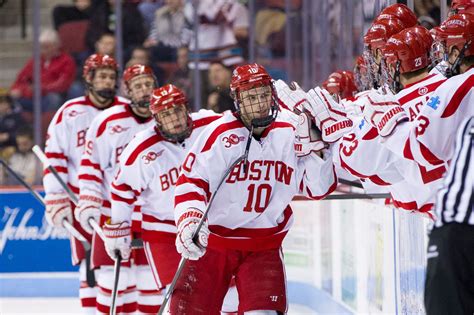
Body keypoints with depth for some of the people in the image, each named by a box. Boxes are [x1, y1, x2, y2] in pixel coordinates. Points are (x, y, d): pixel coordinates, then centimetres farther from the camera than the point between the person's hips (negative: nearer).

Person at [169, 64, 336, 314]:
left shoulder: (289, 135, 0)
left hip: (264, 247, 2)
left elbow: (317, 189, 0)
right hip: (212, 241, -2)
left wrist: (314, 148, -14)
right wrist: (189, 220, -31)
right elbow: (190, 180, -15)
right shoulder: (221, 133, -11)